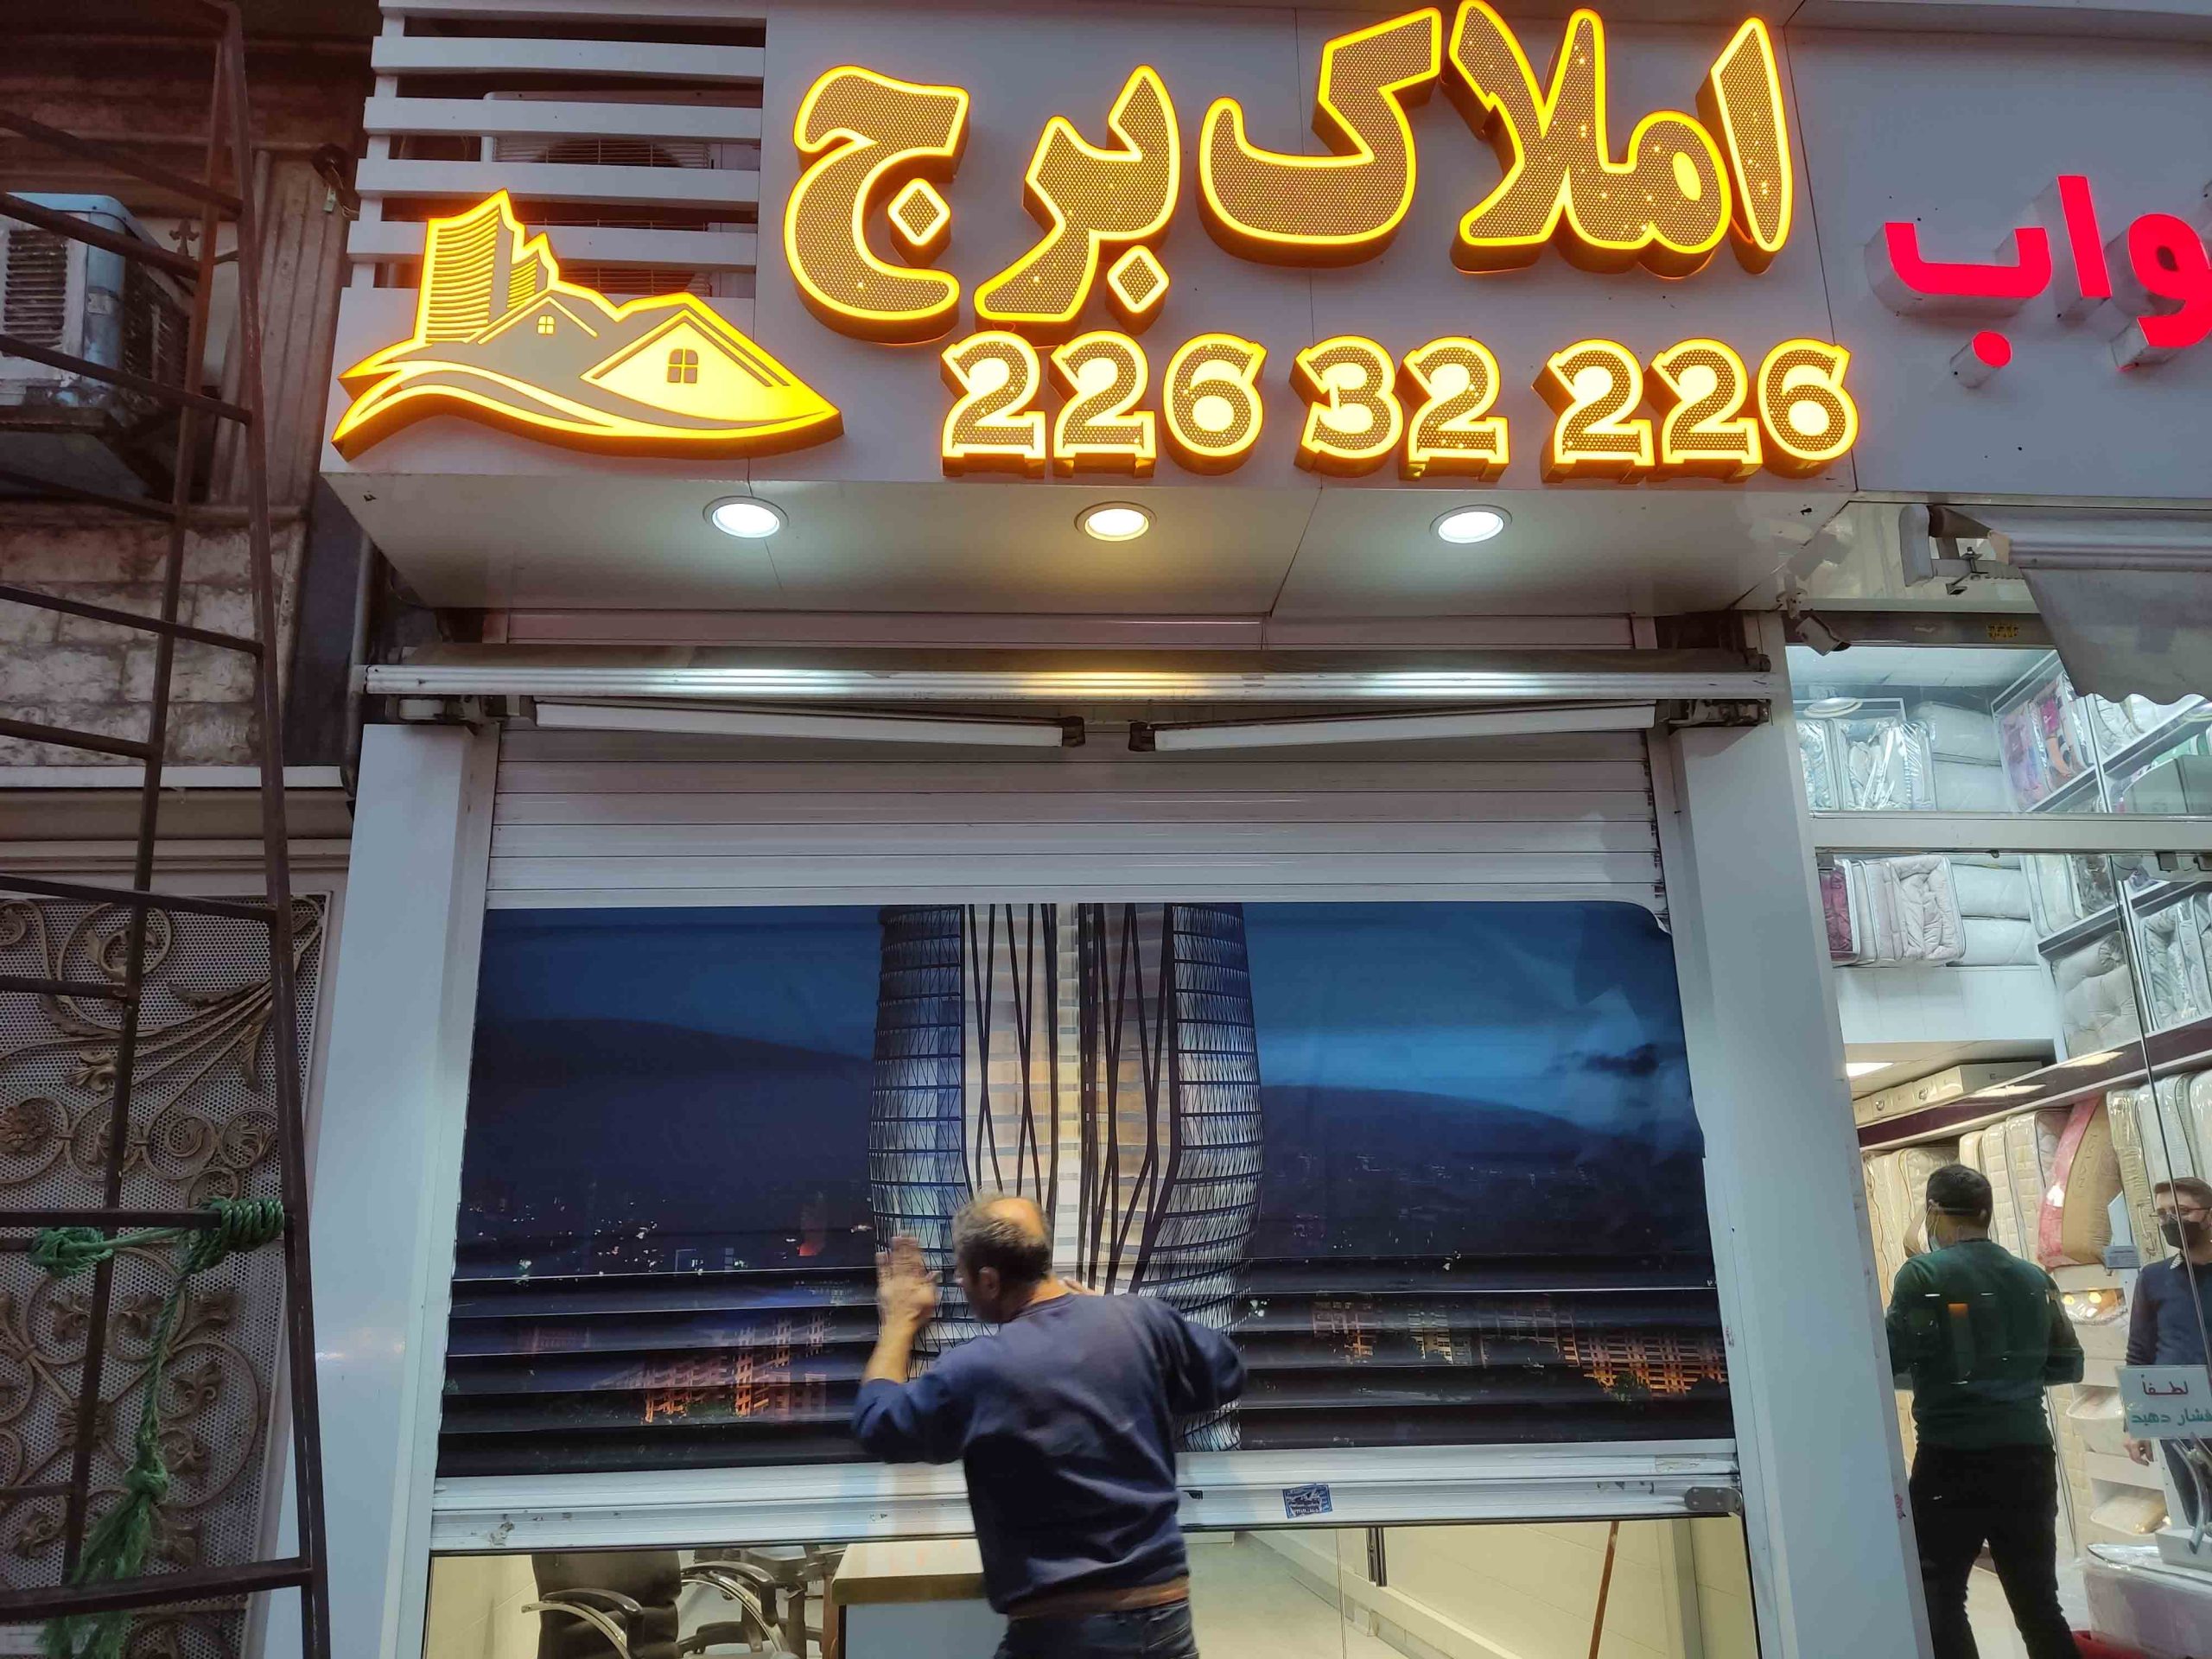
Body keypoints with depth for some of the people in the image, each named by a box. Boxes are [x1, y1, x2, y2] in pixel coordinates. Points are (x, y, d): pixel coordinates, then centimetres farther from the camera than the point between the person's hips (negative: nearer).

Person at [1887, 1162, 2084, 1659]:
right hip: (2029, 1455, 5)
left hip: (1953, 1458, -5)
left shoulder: (1923, 1274, -9)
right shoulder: (2035, 1277, 7)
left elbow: (1891, 1357, -13)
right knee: (2038, 1603, 14)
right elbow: (2067, 1365, 13)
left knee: (1940, 1597, 7)